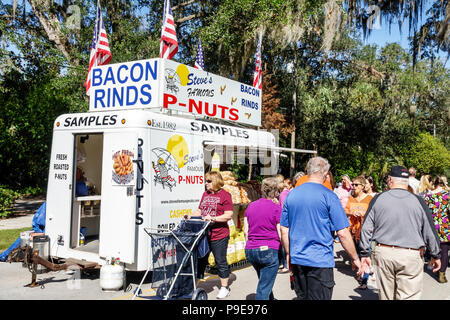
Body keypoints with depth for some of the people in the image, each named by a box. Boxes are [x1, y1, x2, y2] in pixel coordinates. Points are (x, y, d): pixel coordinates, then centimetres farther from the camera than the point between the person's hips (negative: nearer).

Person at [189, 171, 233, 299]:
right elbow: (200, 210, 21)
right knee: (200, 260, 11)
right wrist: (191, 216, 3)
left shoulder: (225, 195, -7)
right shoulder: (205, 194, 14)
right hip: (203, 234, 6)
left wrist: (213, 218, -21)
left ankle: (224, 287, 20)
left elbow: (228, 215, -13)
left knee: (221, 262, 5)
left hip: (219, 236, -6)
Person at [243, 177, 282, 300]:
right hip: (269, 250, -5)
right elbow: (281, 235, -8)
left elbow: (246, 231, 10)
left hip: (250, 251, 6)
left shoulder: (251, 206, 7)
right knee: (264, 288, 1)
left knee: (265, 282, 26)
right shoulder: (277, 209, -8)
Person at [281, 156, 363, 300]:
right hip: (320, 261, -5)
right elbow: (343, 233, -12)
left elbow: (284, 230, 9)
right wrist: (355, 259, 0)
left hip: (297, 260, 6)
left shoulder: (291, 195, 5)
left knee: (303, 297, 19)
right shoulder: (328, 195, -11)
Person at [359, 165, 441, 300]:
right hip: (411, 255, -1)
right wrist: (436, 255, 16)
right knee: (408, 296, 4)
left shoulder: (378, 199, 1)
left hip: (383, 253, 2)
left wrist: (364, 253, 11)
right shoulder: (418, 201, -2)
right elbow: (430, 232, 3)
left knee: (386, 295, 14)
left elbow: (366, 229, 3)